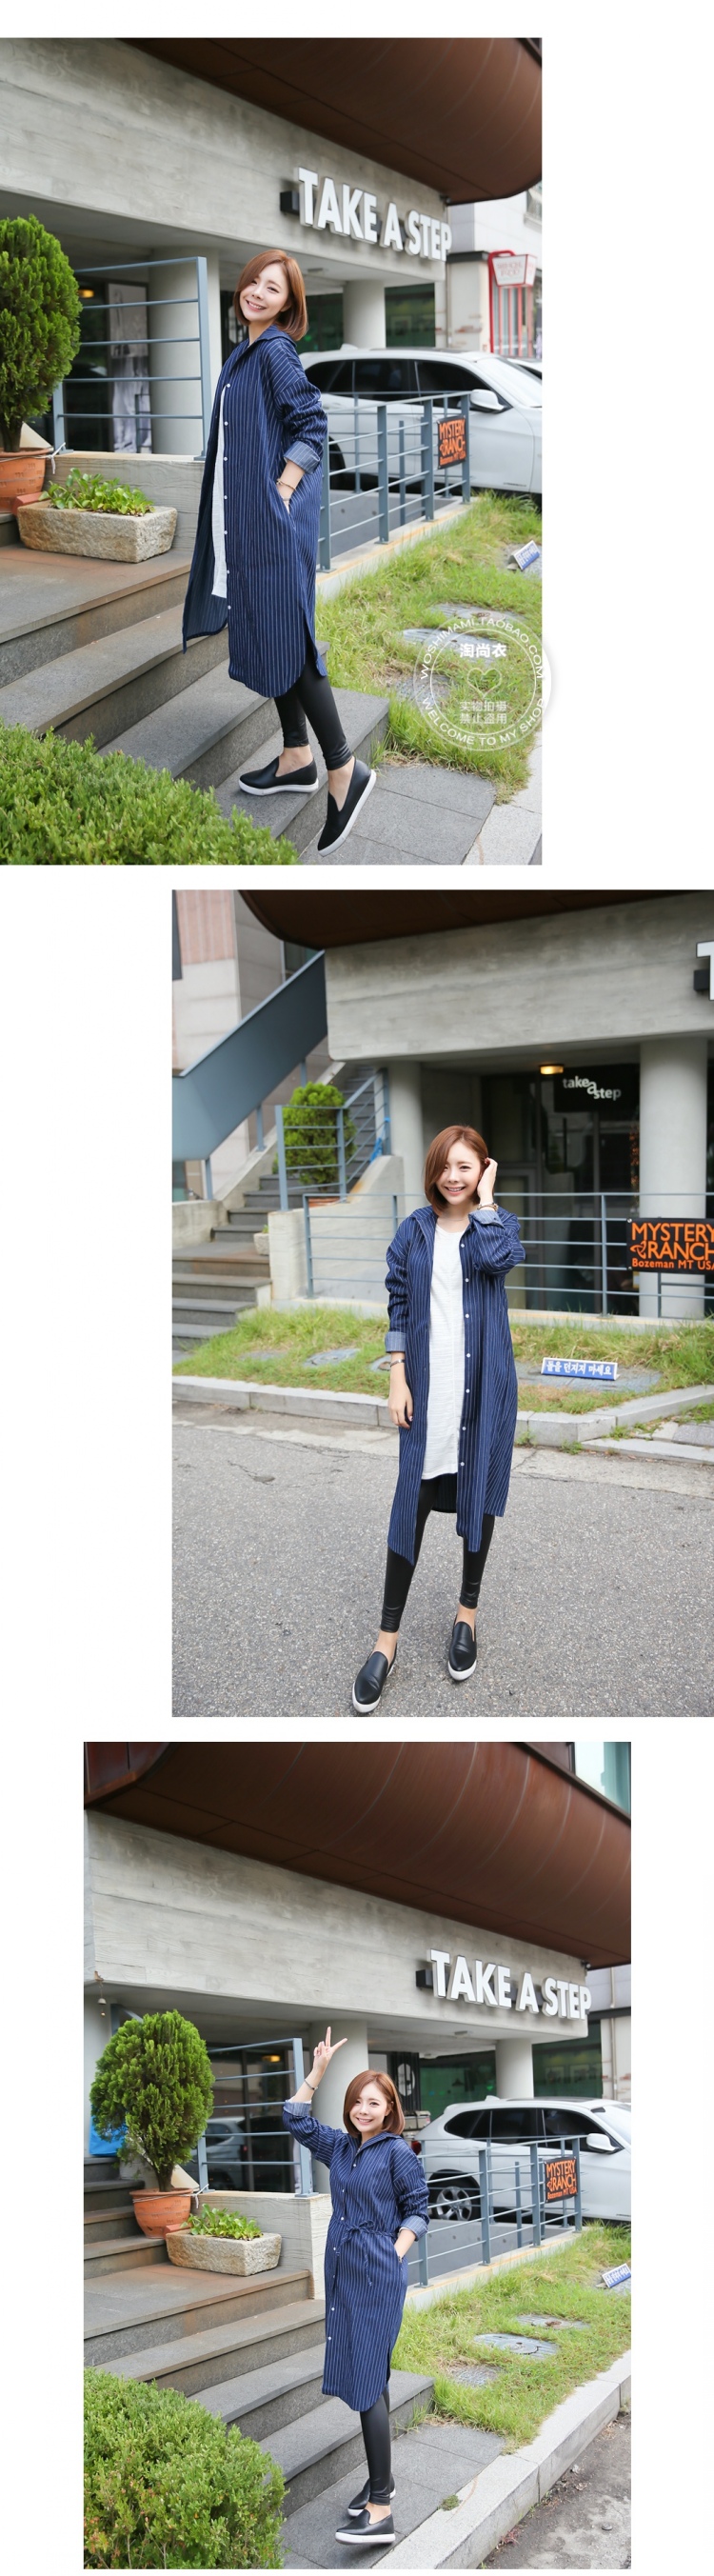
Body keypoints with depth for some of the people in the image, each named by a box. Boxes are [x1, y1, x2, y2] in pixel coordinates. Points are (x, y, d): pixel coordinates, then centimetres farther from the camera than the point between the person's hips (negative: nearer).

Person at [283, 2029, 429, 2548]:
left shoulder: (398, 2153, -8)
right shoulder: (340, 2147, 9)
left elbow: (418, 2210, -3)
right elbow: (297, 2118, 16)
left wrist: (394, 2255, -10)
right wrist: (319, 2069, 9)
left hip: (378, 2276, -7)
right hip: (343, 2272, 7)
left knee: (368, 2382, -12)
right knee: (364, 2381, 13)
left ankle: (381, 2513, -13)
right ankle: (381, 2480, 24)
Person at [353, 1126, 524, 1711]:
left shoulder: (498, 1223, -1)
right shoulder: (414, 1232, 3)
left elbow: (497, 1257, -26)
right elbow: (400, 1306, 5)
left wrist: (485, 1198, -14)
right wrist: (398, 1378, -2)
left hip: (484, 1384, -1)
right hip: (428, 1385, 1)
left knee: (479, 1493, 9)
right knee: (413, 1501, -1)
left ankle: (468, 1612, 27)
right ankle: (388, 1637, 2)